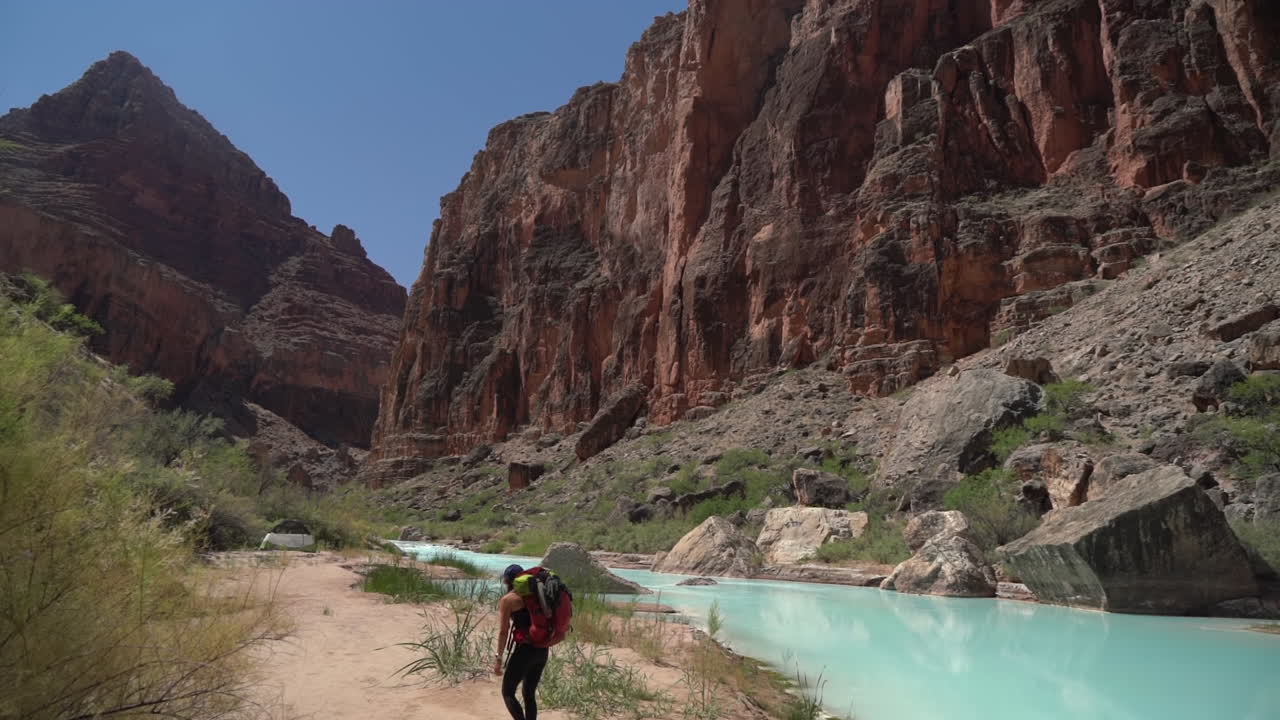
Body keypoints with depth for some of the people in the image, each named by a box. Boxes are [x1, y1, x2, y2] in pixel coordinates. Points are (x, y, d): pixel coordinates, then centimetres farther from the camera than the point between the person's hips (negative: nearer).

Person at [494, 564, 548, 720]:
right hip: (542, 650, 7)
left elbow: (503, 631, -8)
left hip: (525, 649, -7)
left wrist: (498, 658, -3)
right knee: (529, 693, 19)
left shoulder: (507, 600, -5)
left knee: (507, 692, 8)